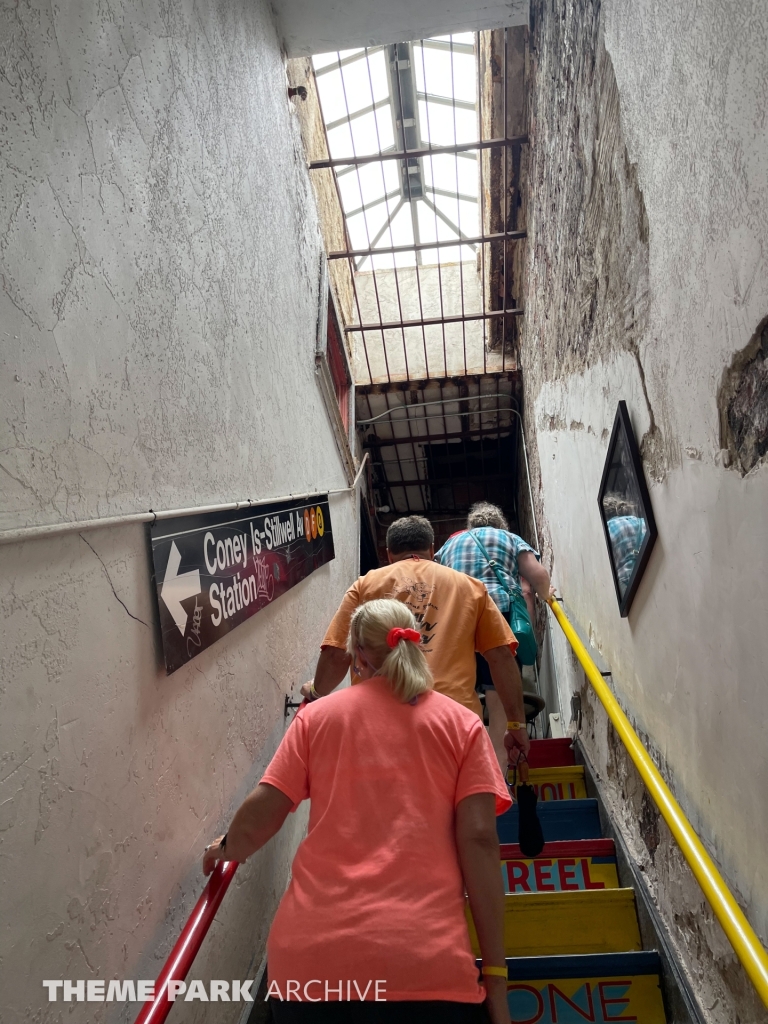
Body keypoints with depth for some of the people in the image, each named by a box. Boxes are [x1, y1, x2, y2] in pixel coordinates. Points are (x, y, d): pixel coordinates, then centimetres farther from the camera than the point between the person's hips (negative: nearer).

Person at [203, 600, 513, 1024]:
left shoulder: (316, 716, 8)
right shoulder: (462, 724, 6)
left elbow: (260, 816, 5)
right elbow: (478, 842, -3)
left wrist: (225, 850, 27)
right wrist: (495, 974, 2)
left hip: (311, 955, 2)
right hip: (425, 962, -1)